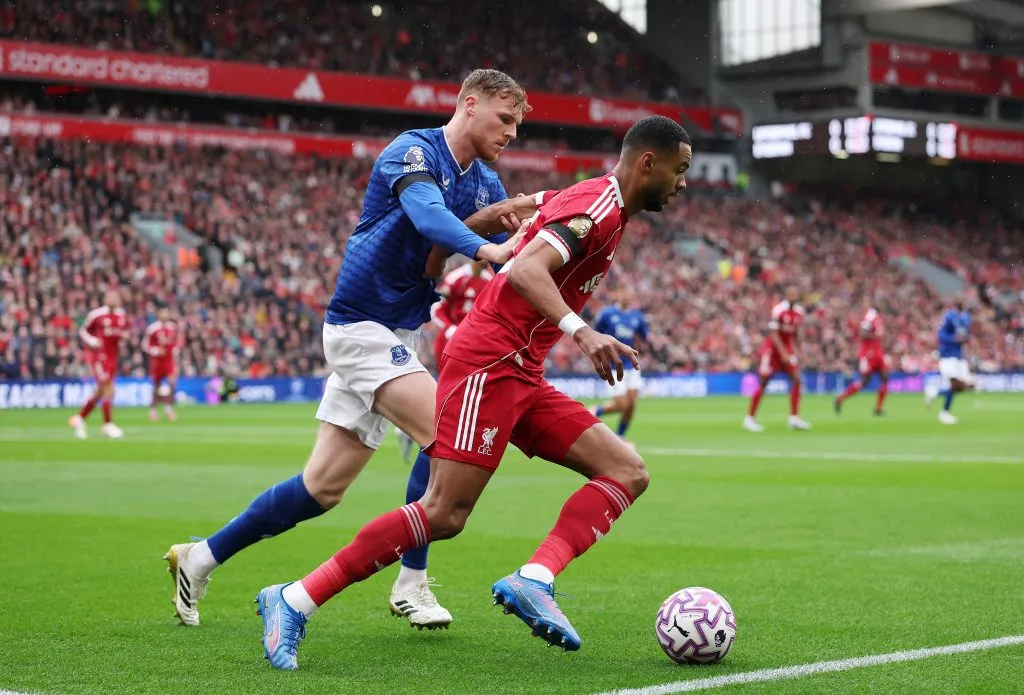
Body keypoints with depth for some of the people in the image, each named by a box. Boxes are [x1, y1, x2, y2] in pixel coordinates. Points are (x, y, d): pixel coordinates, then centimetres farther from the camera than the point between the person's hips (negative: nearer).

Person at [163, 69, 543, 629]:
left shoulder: (486, 185, 11)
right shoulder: (413, 152, -13)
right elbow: (426, 213, -34)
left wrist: (497, 218, -18)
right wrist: (482, 246, -51)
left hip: (396, 335, 9)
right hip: (362, 325, -9)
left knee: (323, 486, 8)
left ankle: (200, 558, 20)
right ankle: (411, 586, -9)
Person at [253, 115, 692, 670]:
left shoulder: (605, 207, 19)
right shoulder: (597, 204, -11)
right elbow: (525, 270, -27)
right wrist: (581, 332, -37)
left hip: (520, 375, 10)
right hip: (489, 363, -10)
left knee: (628, 473, -1)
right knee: (444, 514, -15)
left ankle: (533, 582, -17)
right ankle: (293, 602, -9)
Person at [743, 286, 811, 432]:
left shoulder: (799, 311, 3)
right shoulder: (778, 310, -19)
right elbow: (774, 334, -20)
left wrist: (797, 351, 11)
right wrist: (783, 353, -24)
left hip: (787, 347, 6)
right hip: (772, 347, -6)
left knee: (796, 380, -5)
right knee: (763, 384, -5)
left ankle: (794, 417, 0)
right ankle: (750, 418, 4)